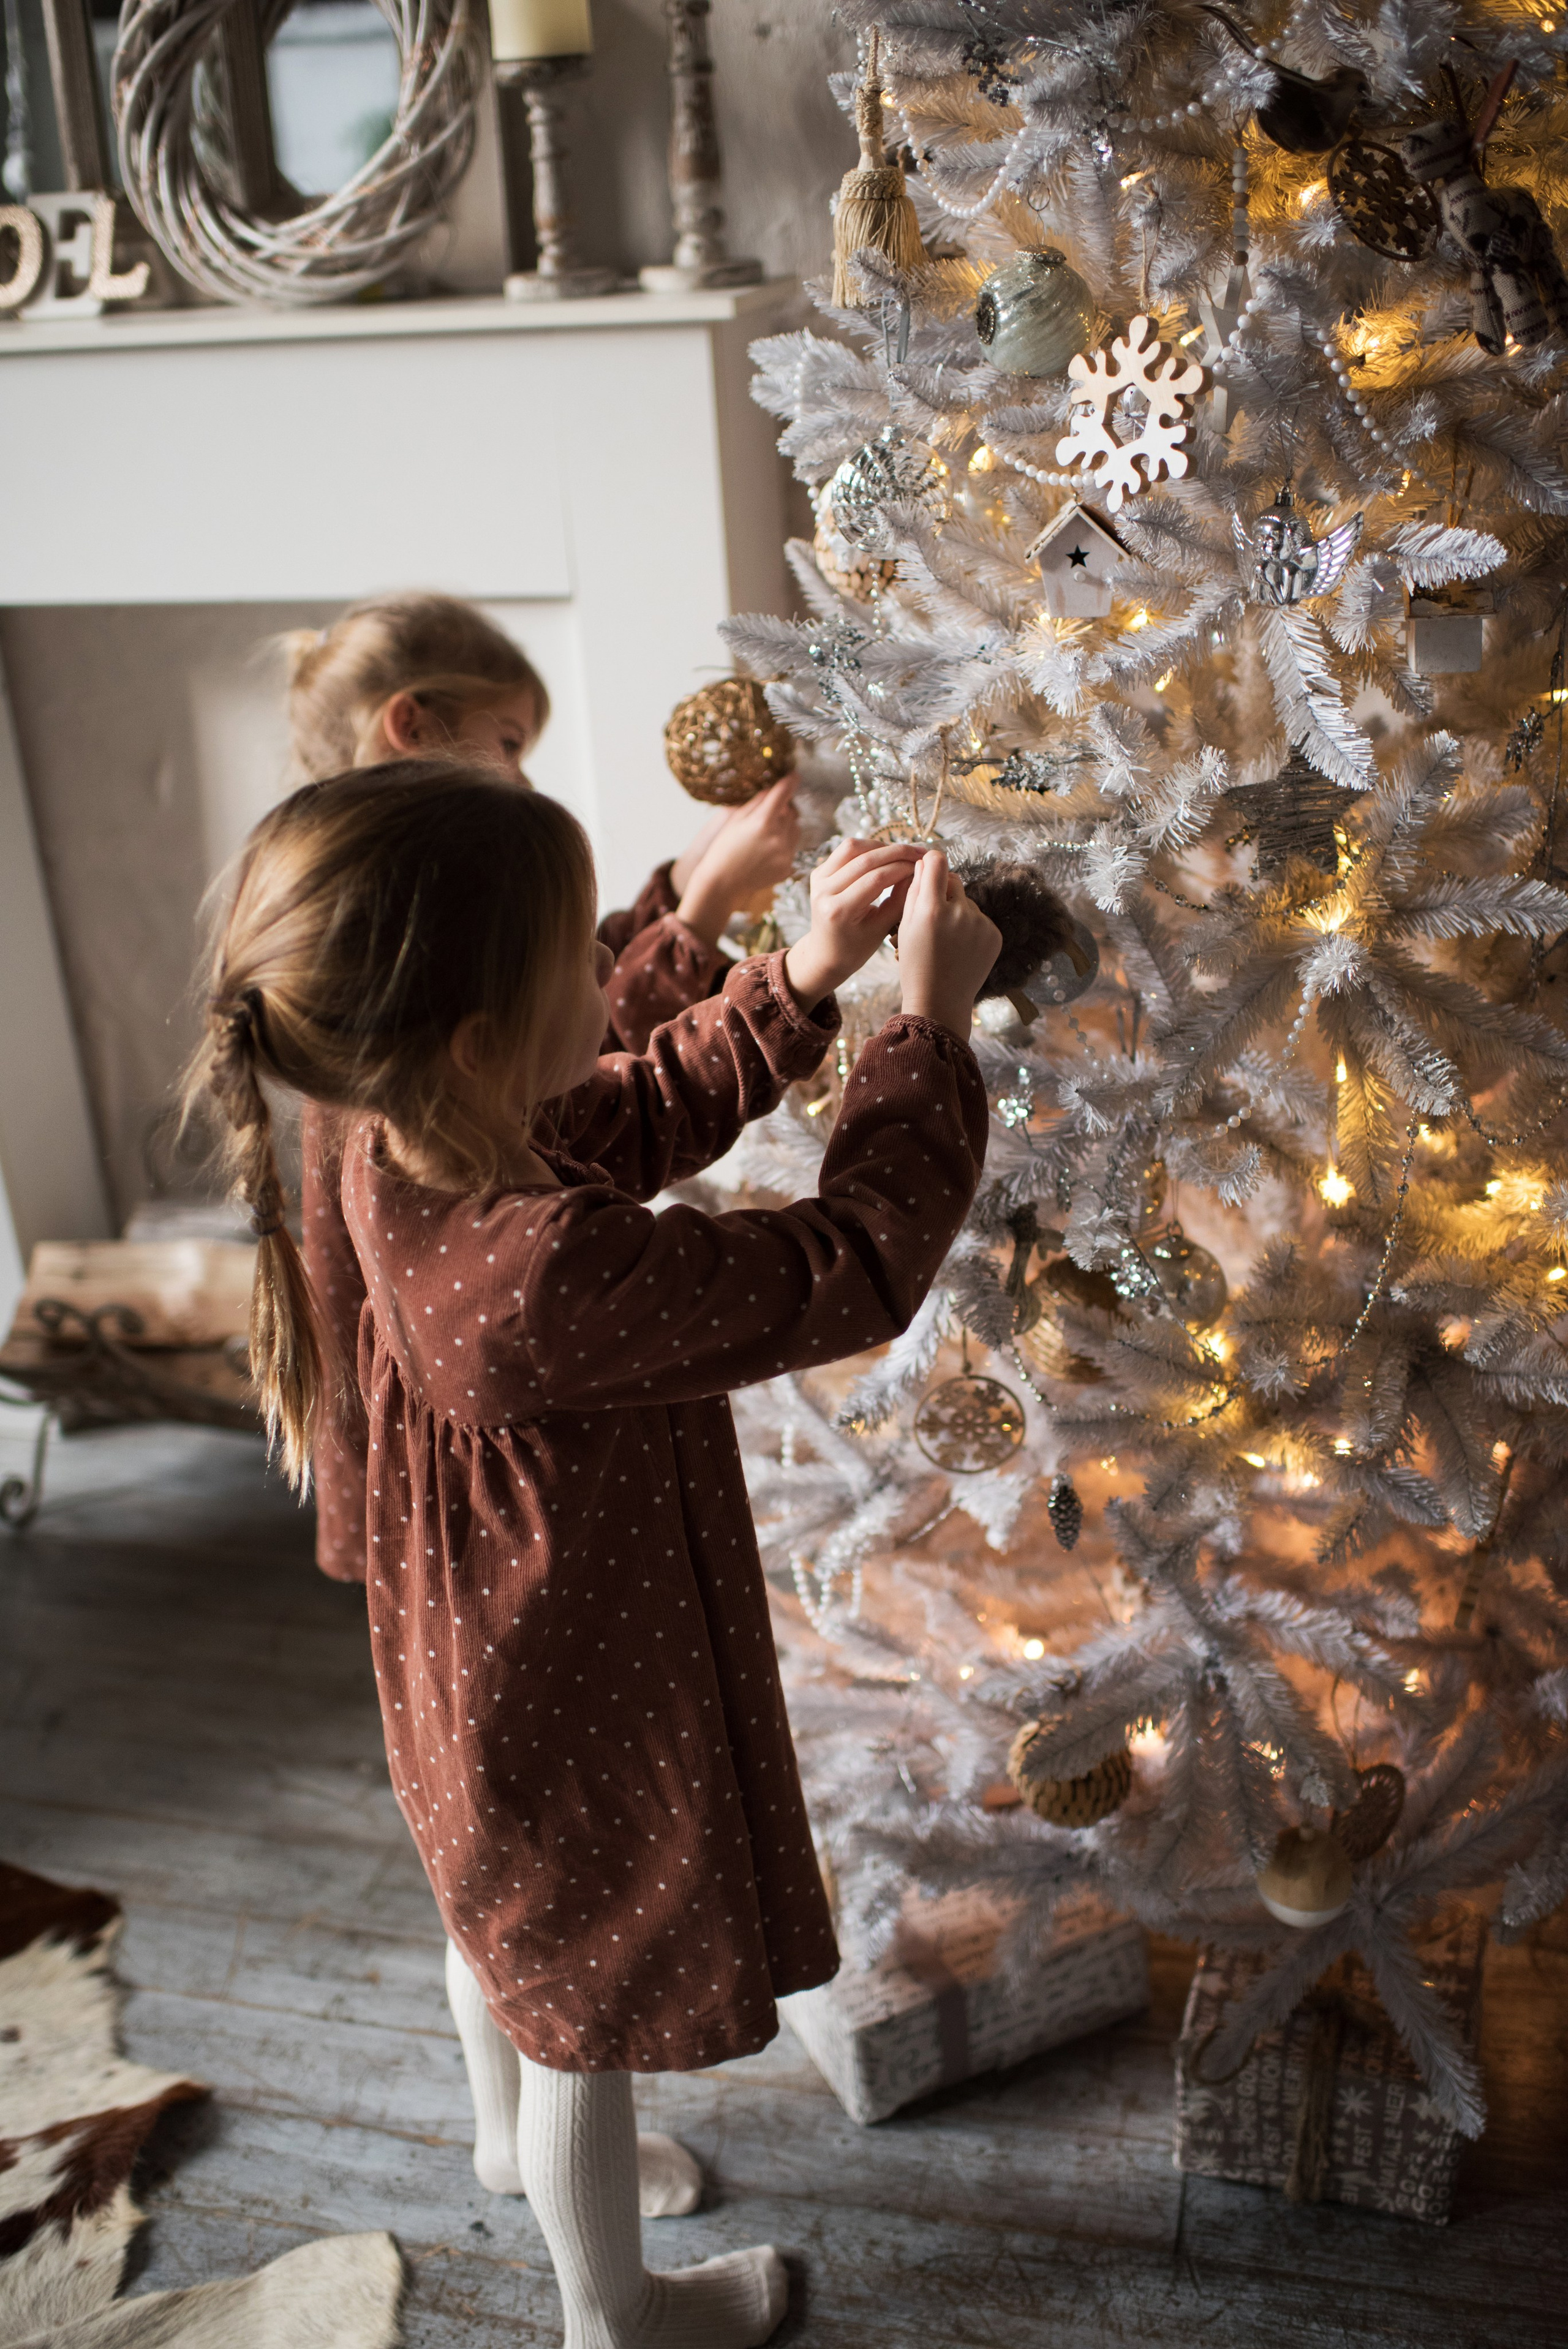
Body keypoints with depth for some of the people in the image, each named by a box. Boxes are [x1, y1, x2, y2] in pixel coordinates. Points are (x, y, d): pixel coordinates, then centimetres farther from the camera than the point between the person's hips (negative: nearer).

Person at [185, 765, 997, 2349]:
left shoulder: (406, 1150, -14)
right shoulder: (549, 1272, -41)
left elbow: (652, 1110, 3)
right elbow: (849, 1271, -30)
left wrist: (806, 973, -5)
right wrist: (931, 1022, -21)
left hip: (509, 1672, 8)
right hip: (582, 1726, -8)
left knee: (558, 1991, 33)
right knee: (589, 2024, 20)